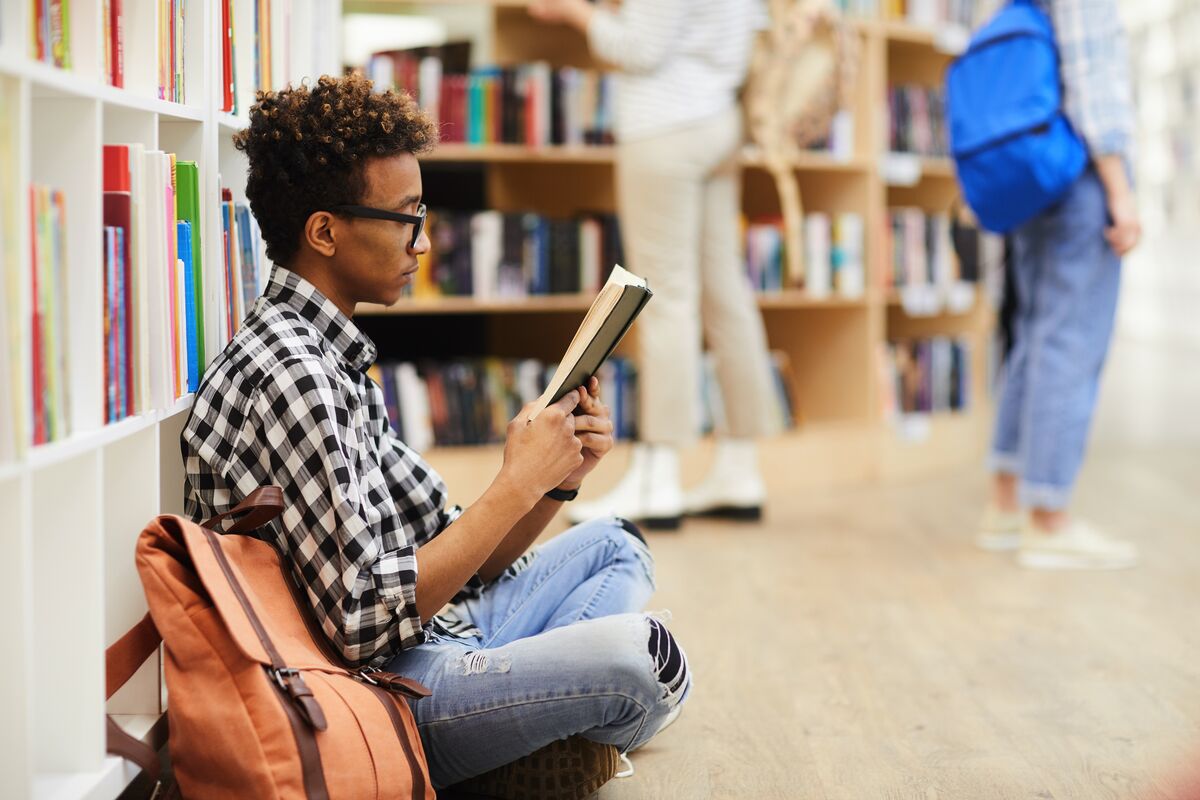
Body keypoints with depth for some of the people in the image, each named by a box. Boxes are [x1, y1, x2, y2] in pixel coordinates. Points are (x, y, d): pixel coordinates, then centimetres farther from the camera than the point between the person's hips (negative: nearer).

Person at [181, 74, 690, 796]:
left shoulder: (334, 356, 14)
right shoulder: (287, 374, -20)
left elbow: (448, 557, 12)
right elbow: (368, 620, -25)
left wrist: (558, 479, -4)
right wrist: (518, 484, -18)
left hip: (441, 631, 11)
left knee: (617, 546, 27)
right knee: (636, 652, -29)